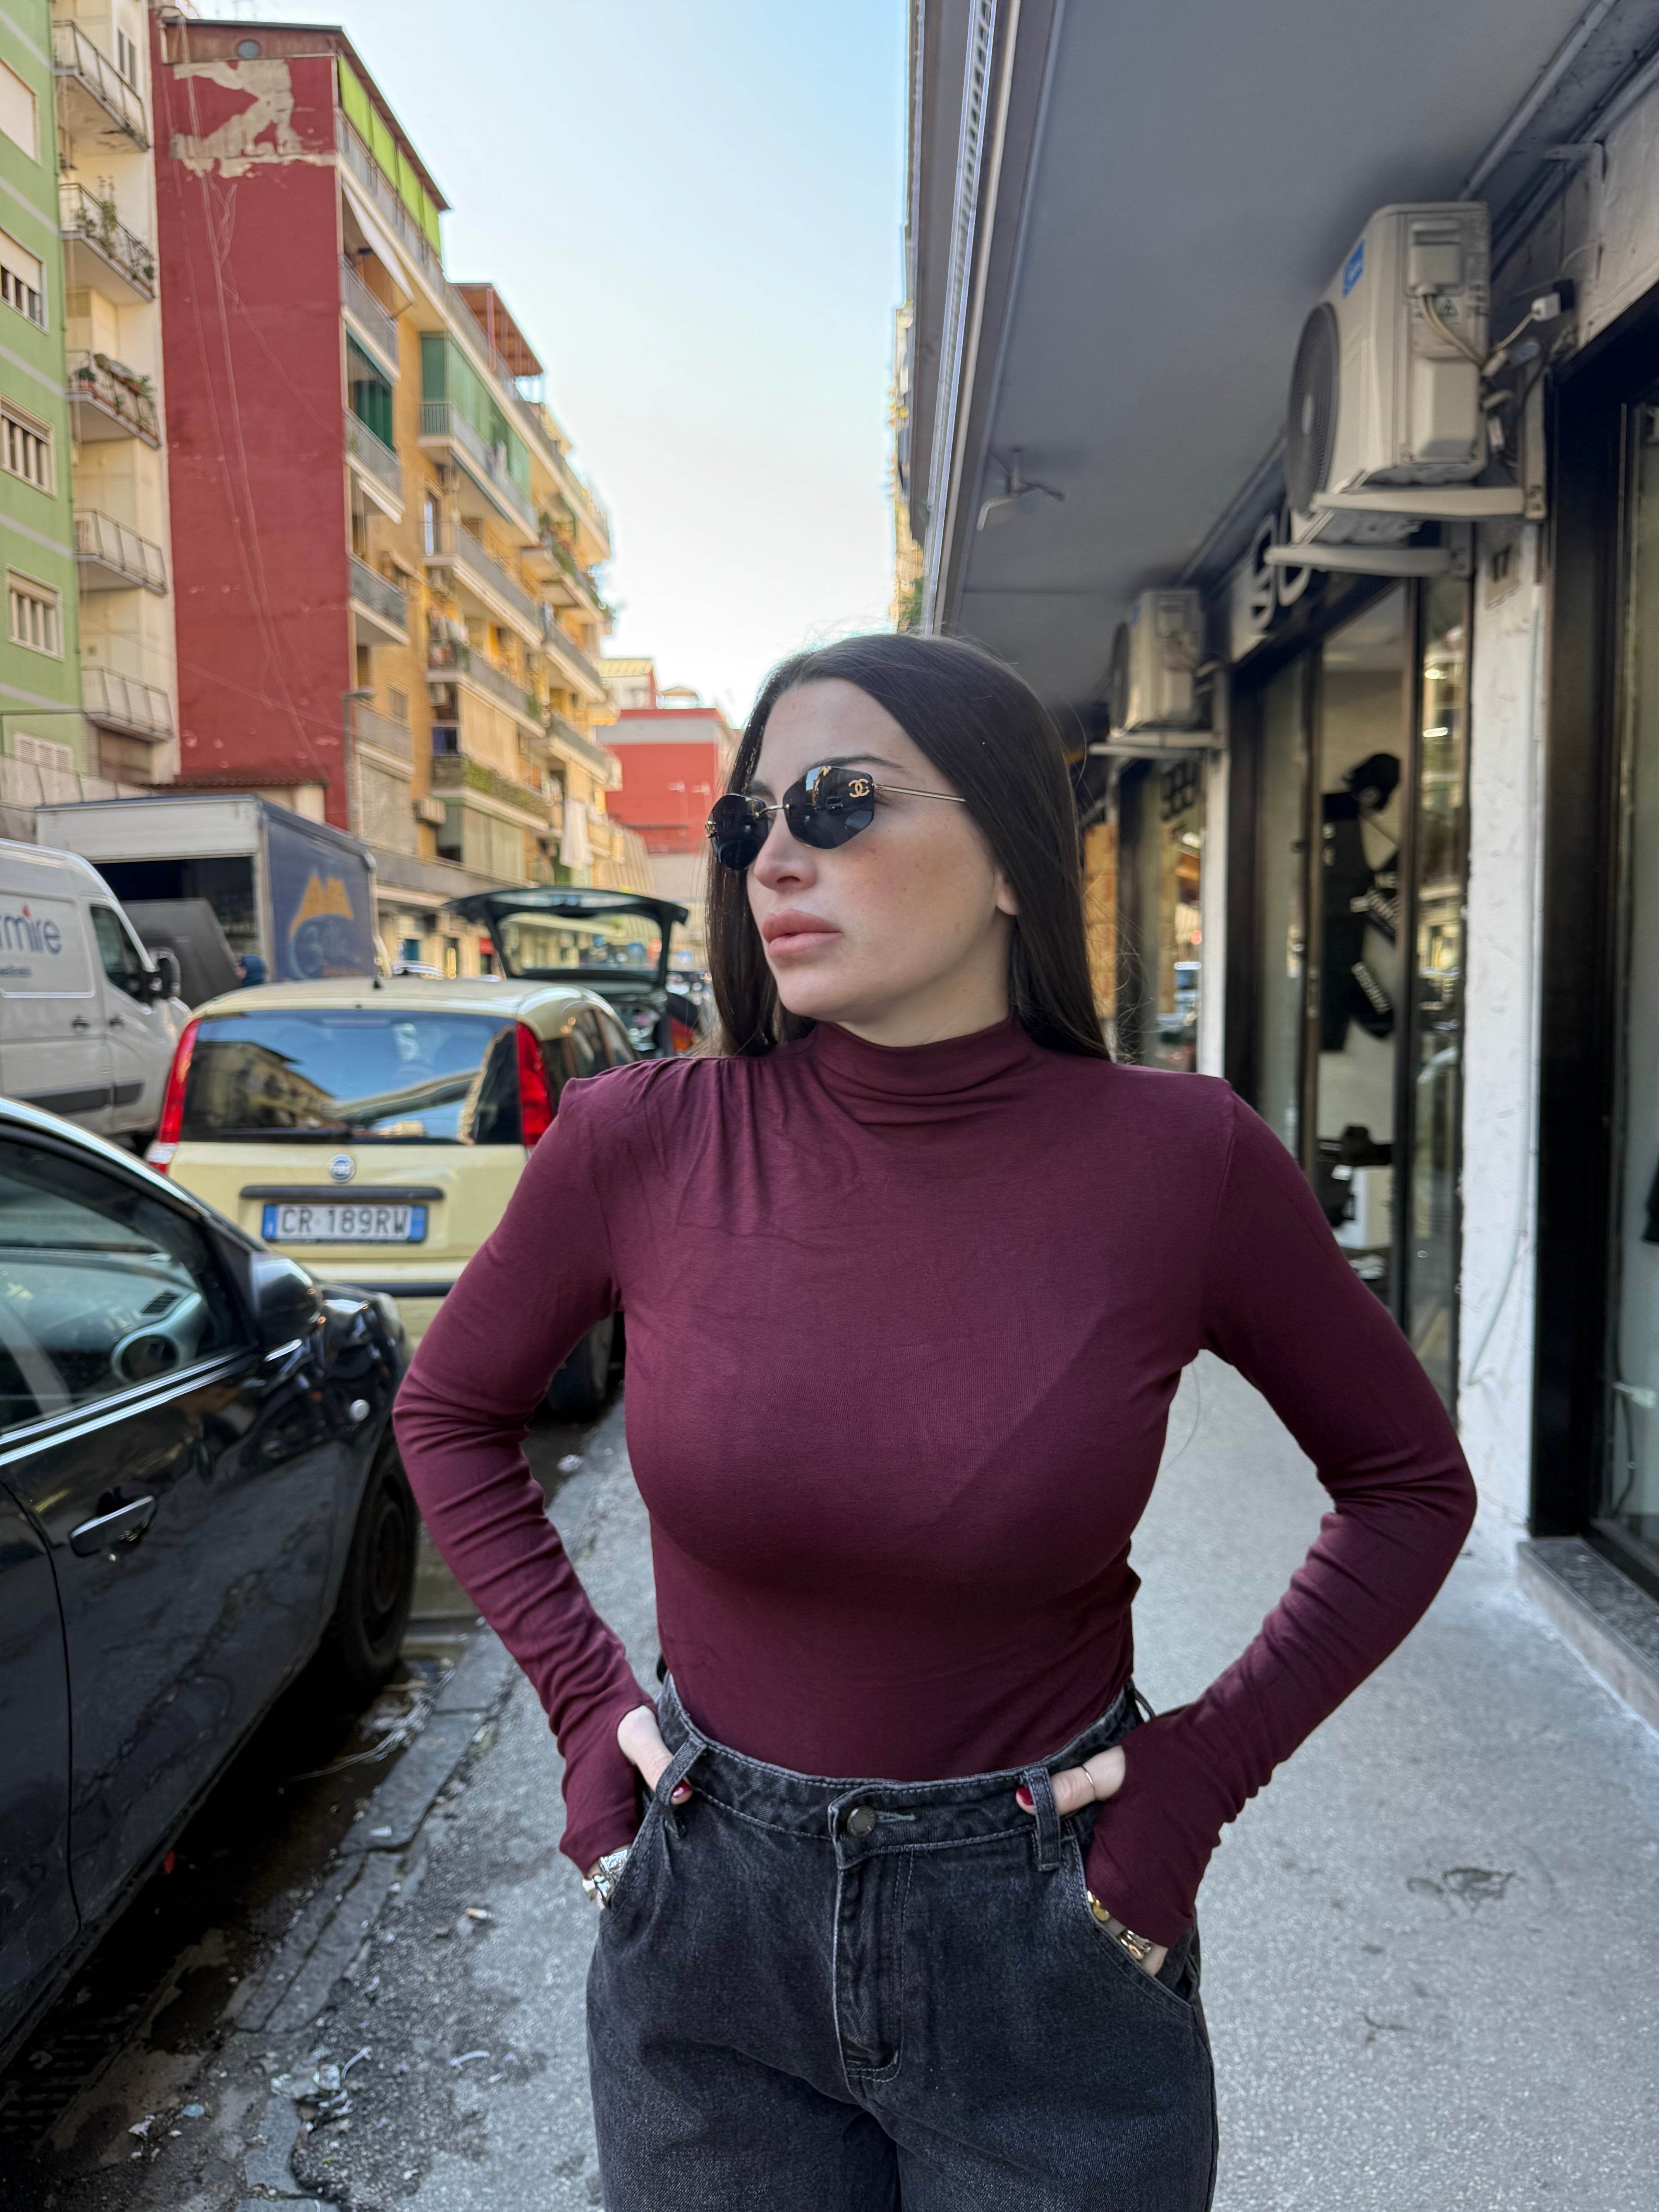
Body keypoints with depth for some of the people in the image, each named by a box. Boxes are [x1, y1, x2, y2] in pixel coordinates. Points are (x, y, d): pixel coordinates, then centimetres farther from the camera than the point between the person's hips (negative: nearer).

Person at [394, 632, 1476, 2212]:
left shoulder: (1179, 1160, -16)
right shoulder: (646, 1144, -14)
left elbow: (1411, 1480, 0)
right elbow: (449, 1411, 4)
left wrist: (1213, 1759, -7)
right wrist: (579, 1689, -2)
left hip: (1050, 1958, 0)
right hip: (711, 1922, 1)